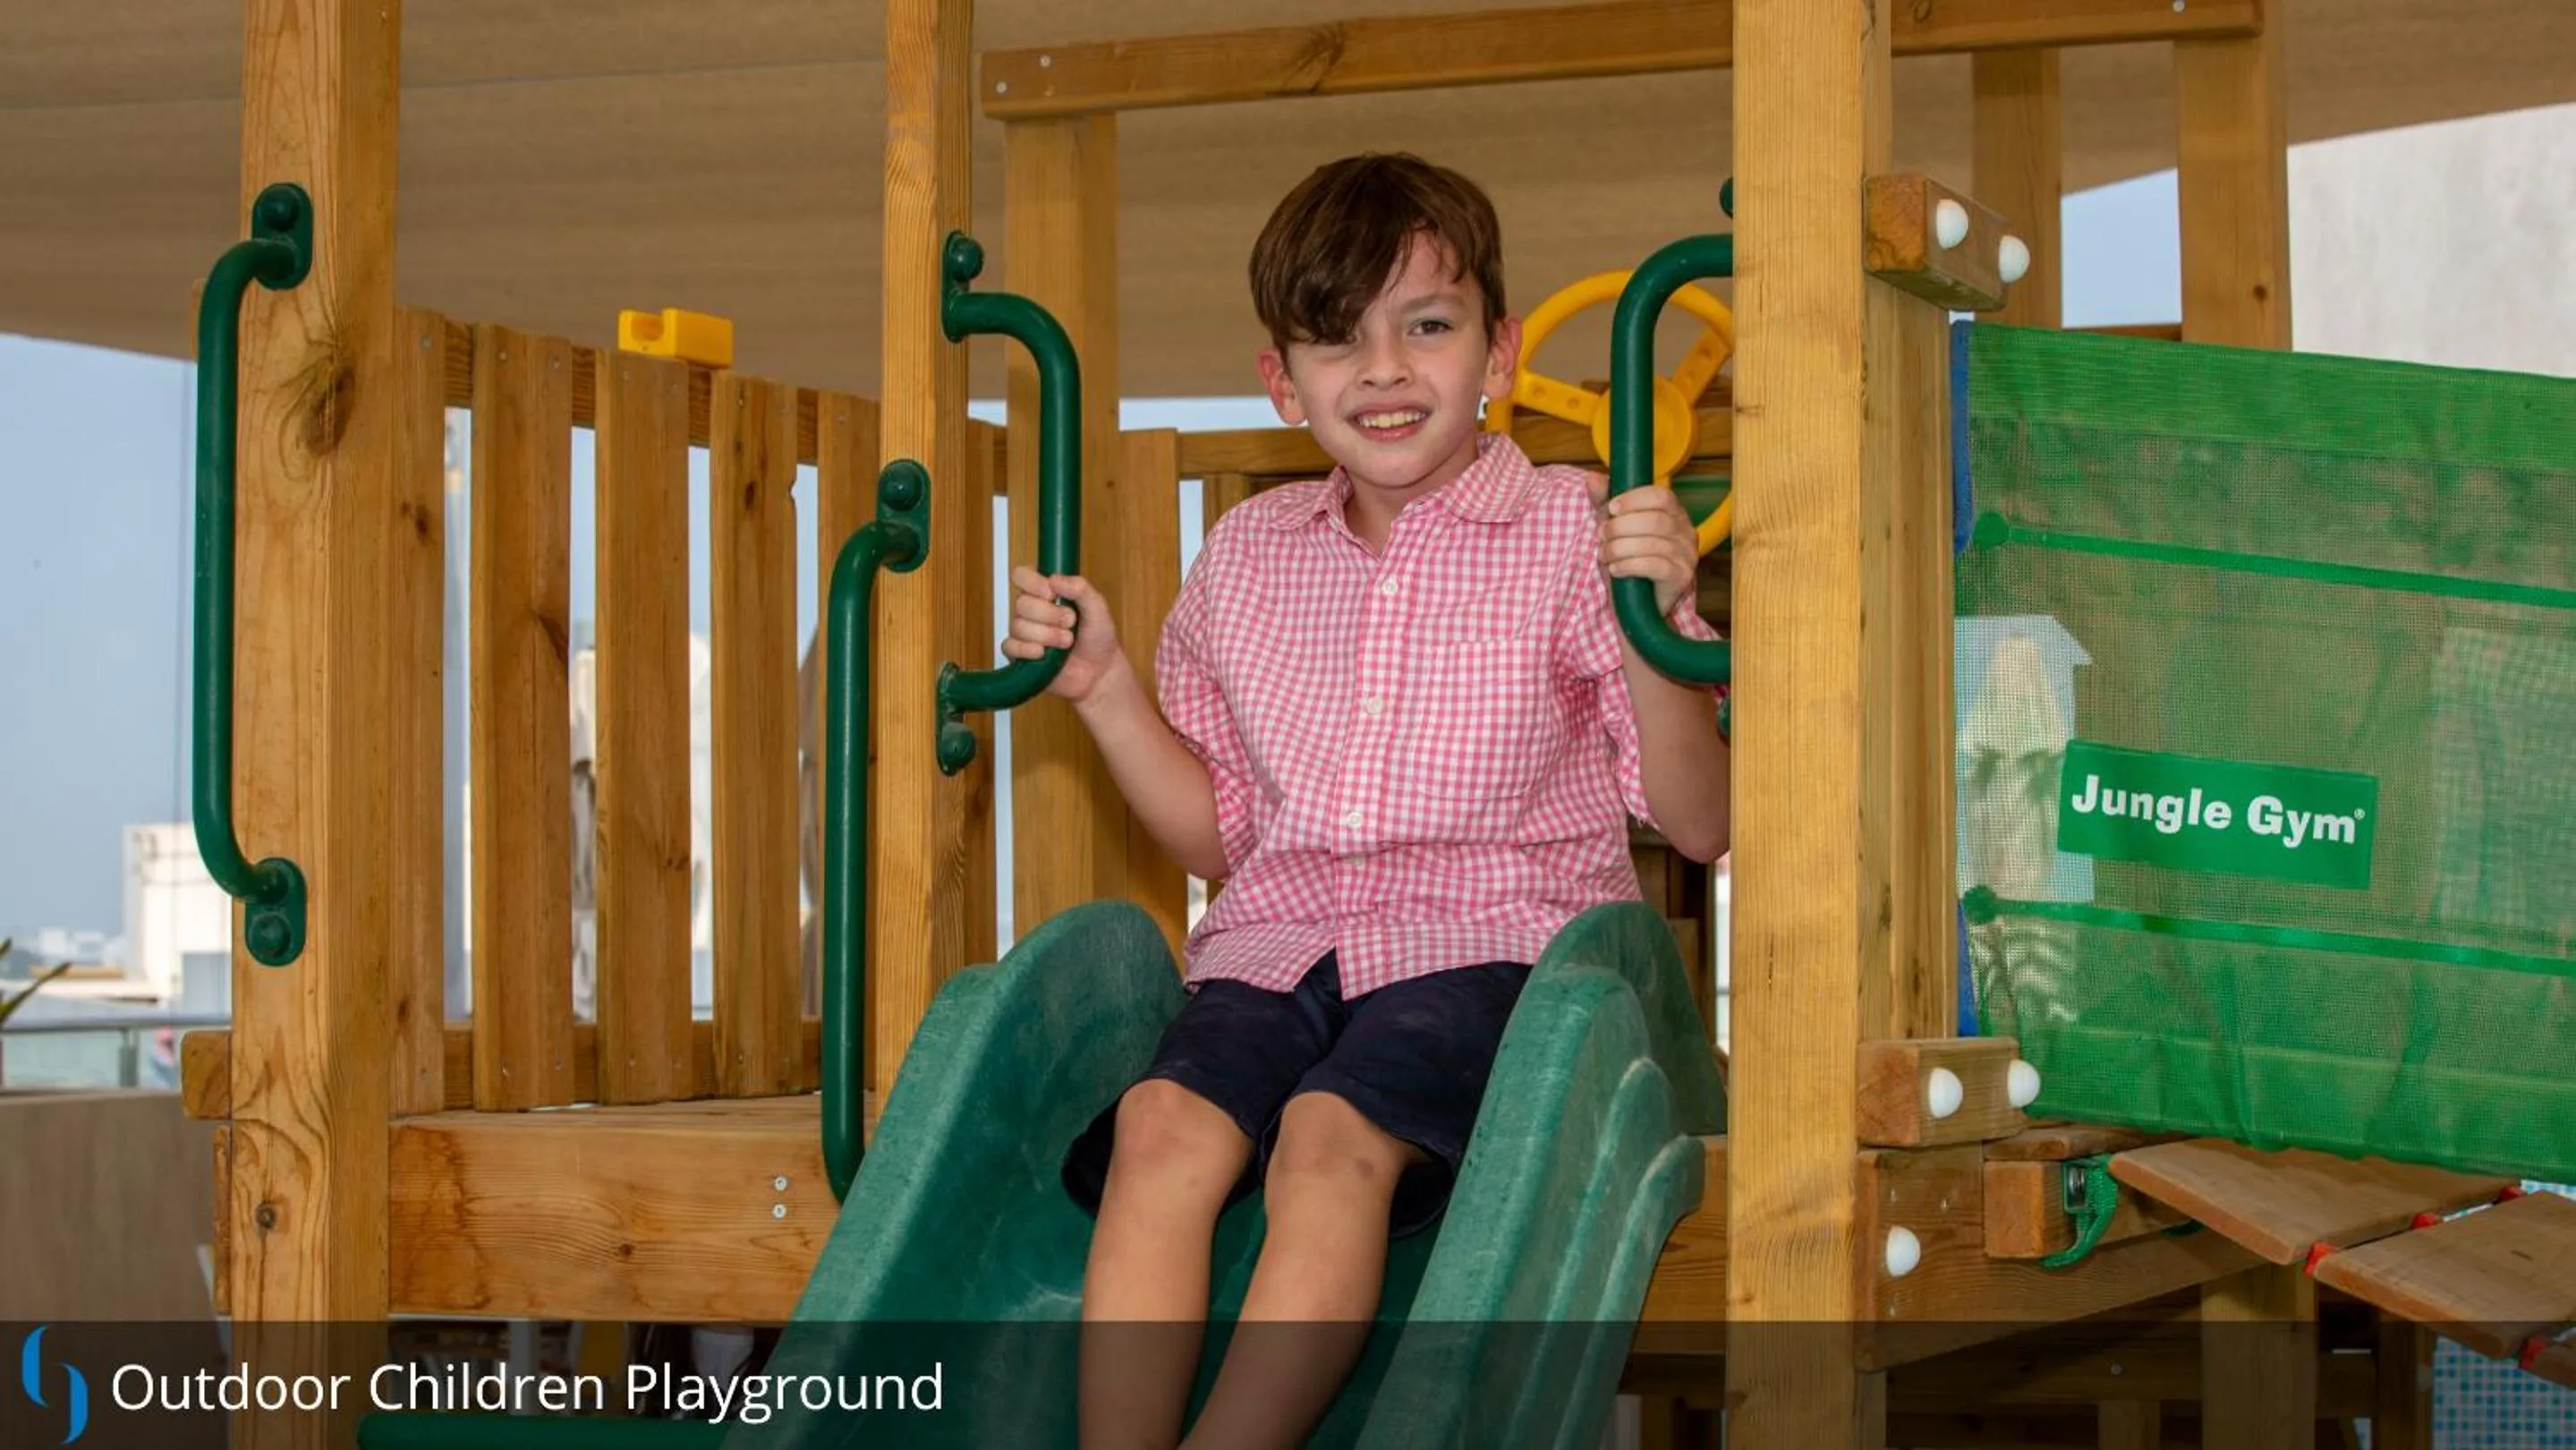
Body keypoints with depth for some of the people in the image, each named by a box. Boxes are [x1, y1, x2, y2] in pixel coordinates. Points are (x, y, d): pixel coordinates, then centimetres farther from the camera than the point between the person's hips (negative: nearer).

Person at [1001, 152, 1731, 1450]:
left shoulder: (1575, 537, 2)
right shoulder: (1247, 556, 16)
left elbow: (1699, 824, -1)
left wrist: (1651, 630, -16)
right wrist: (1103, 688, 10)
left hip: (1485, 947, -4)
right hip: (1280, 942, 4)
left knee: (1332, 1133, -33)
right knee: (1164, 1124, -28)